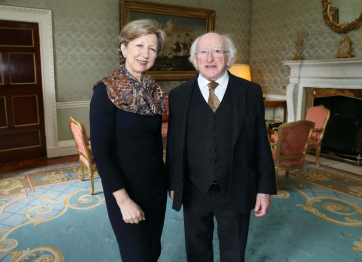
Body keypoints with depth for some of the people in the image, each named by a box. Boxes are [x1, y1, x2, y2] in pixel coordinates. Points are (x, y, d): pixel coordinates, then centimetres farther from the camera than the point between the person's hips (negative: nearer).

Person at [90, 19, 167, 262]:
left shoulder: (154, 91, 3)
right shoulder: (106, 91, -14)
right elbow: (100, 151, -16)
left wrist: (169, 181, 11)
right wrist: (123, 199, -18)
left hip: (156, 188, 6)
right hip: (126, 191, -5)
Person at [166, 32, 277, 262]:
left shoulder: (251, 92, -3)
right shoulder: (178, 96, -1)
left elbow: (261, 142, -3)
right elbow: (173, 143, 2)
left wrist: (265, 188, -3)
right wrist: (174, 183, 5)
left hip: (236, 192, 0)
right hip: (194, 191, 1)